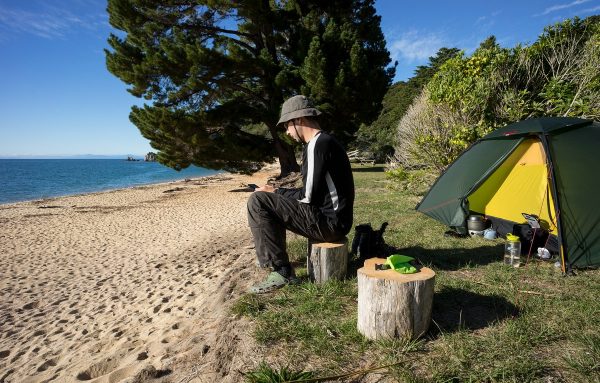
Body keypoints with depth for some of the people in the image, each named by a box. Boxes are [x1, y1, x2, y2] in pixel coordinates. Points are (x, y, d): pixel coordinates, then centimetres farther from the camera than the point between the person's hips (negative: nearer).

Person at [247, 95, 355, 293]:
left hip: (329, 222, -10)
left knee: (258, 201, -15)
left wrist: (275, 192, -3)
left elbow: (308, 196, -19)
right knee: (274, 201, 22)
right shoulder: (322, 142, 15)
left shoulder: (318, 144, -16)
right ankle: (271, 257, 28)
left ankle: (282, 271, -11)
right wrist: (278, 192, 10)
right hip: (330, 218, 10)